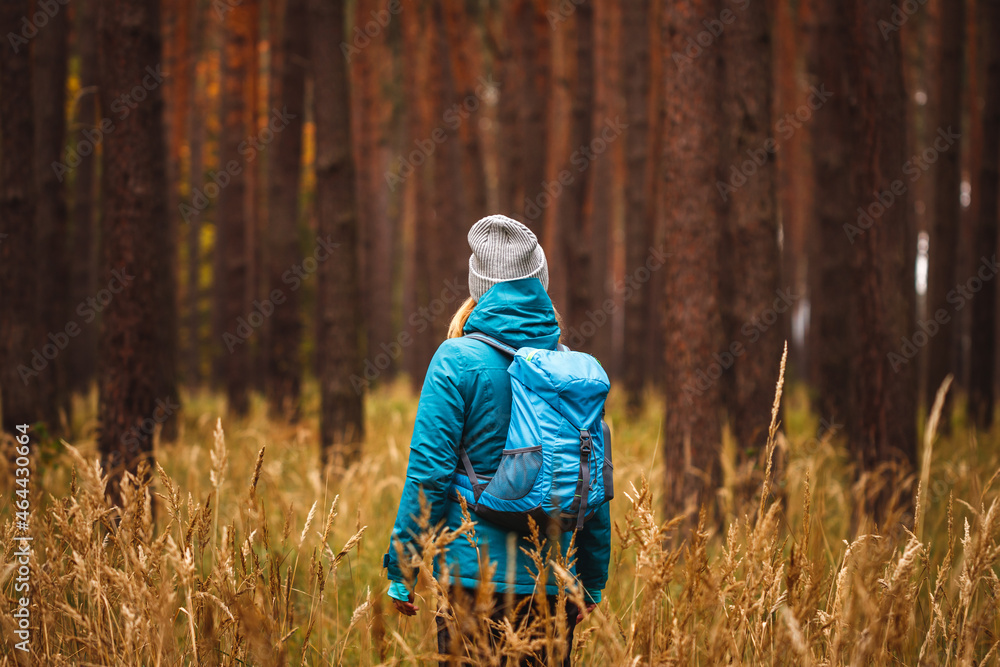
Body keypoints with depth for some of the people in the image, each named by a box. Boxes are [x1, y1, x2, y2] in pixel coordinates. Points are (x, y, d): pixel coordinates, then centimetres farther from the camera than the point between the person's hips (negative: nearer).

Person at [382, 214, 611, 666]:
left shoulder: (457, 361, -7)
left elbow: (429, 471, -10)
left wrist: (402, 573, -3)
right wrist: (592, 583, 19)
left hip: (475, 574, -4)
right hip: (554, 577, 4)